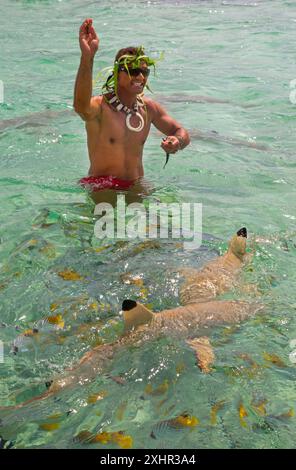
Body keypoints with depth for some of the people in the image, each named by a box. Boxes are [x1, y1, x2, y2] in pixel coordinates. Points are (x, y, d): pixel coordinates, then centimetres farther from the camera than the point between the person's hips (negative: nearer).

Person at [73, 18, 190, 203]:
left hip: (137, 186, 6)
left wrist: (177, 142, -14)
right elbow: (81, 105, -41)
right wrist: (87, 57, -55)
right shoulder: (100, 106, -16)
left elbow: (180, 131, 13)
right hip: (101, 188, -6)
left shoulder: (149, 108, 4)